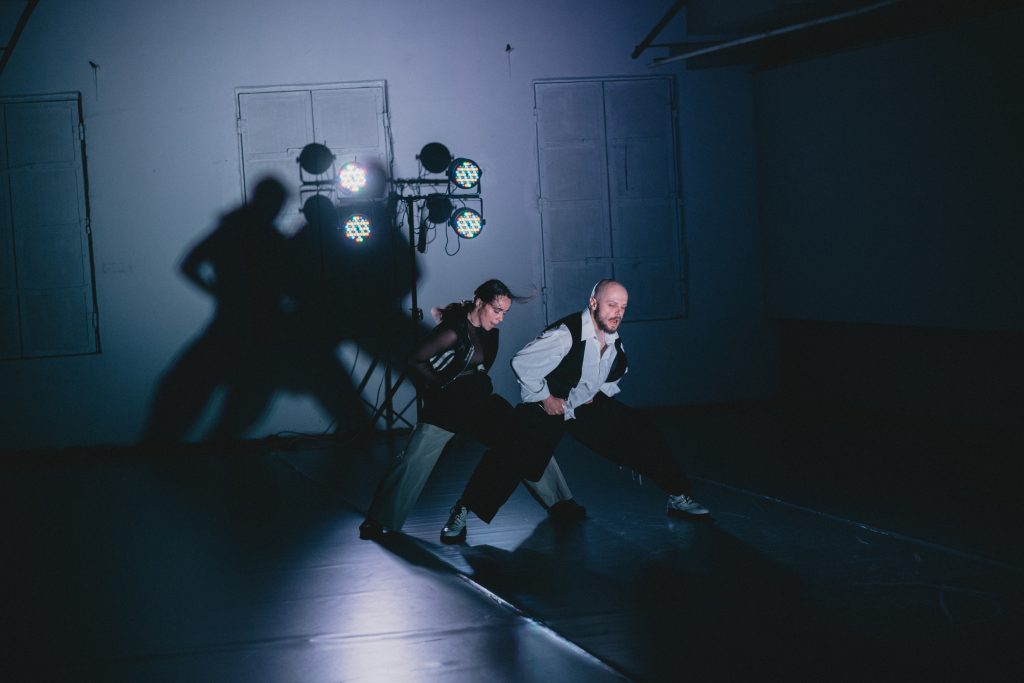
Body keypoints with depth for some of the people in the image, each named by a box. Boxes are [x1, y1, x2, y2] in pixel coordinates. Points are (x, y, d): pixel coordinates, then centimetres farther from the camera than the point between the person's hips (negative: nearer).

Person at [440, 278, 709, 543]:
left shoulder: (614, 340, -6)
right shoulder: (565, 335, -31)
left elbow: (616, 372, 19)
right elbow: (522, 363, -29)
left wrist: (599, 393, 6)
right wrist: (545, 398, -20)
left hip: (588, 405, 6)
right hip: (548, 407, -6)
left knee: (646, 437, 0)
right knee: (511, 457, -22)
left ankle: (679, 498, 18)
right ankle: (461, 512, -7)